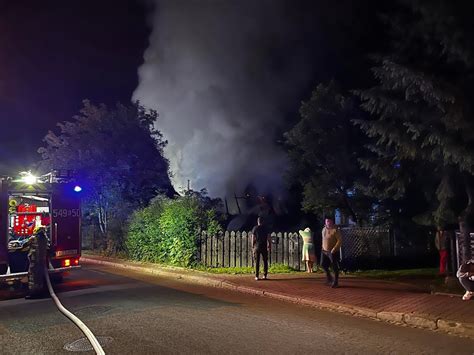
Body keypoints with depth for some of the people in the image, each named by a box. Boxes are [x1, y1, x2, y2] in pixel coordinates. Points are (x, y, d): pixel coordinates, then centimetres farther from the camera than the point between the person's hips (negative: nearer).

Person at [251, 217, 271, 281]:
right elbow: (268, 239, 1)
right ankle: (265, 275, 7)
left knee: (257, 262, 2)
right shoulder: (266, 228, 3)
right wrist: (269, 246, 9)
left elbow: (253, 239, -2)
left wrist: (253, 246, 6)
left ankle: (257, 276, -1)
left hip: (257, 247, -1)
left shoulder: (255, 228, 0)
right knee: (265, 261, 9)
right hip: (264, 247, 1)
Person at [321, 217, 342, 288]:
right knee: (323, 264, 8)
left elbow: (340, 240, -18)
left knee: (335, 267, 0)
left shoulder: (335, 230, -15)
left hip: (333, 251, -7)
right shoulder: (324, 229, 8)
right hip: (324, 251, 7)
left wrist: (334, 249, -22)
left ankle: (335, 282, 14)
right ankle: (329, 278, 31)